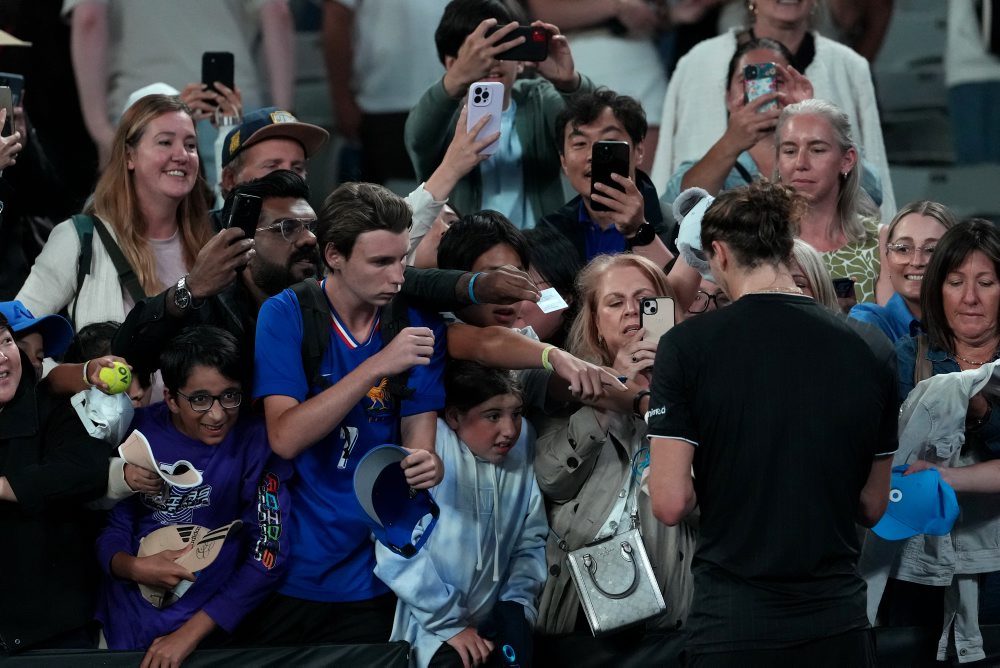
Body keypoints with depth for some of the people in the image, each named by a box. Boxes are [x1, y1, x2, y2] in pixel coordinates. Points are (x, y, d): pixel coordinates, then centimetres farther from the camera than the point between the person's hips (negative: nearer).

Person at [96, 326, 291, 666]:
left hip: (210, 631, -3)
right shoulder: (140, 433, -2)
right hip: (127, 624, 3)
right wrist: (133, 567, -18)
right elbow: (111, 528, 4)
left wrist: (190, 634, -13)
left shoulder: (256, 443, -8)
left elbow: (267, 556, -10)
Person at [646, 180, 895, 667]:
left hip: (733, 627, -3)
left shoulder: (687, 347, -8)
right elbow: (872, 507, 9)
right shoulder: (869, 354, 1)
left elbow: (671, 503, -10)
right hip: (837, 625, 3)